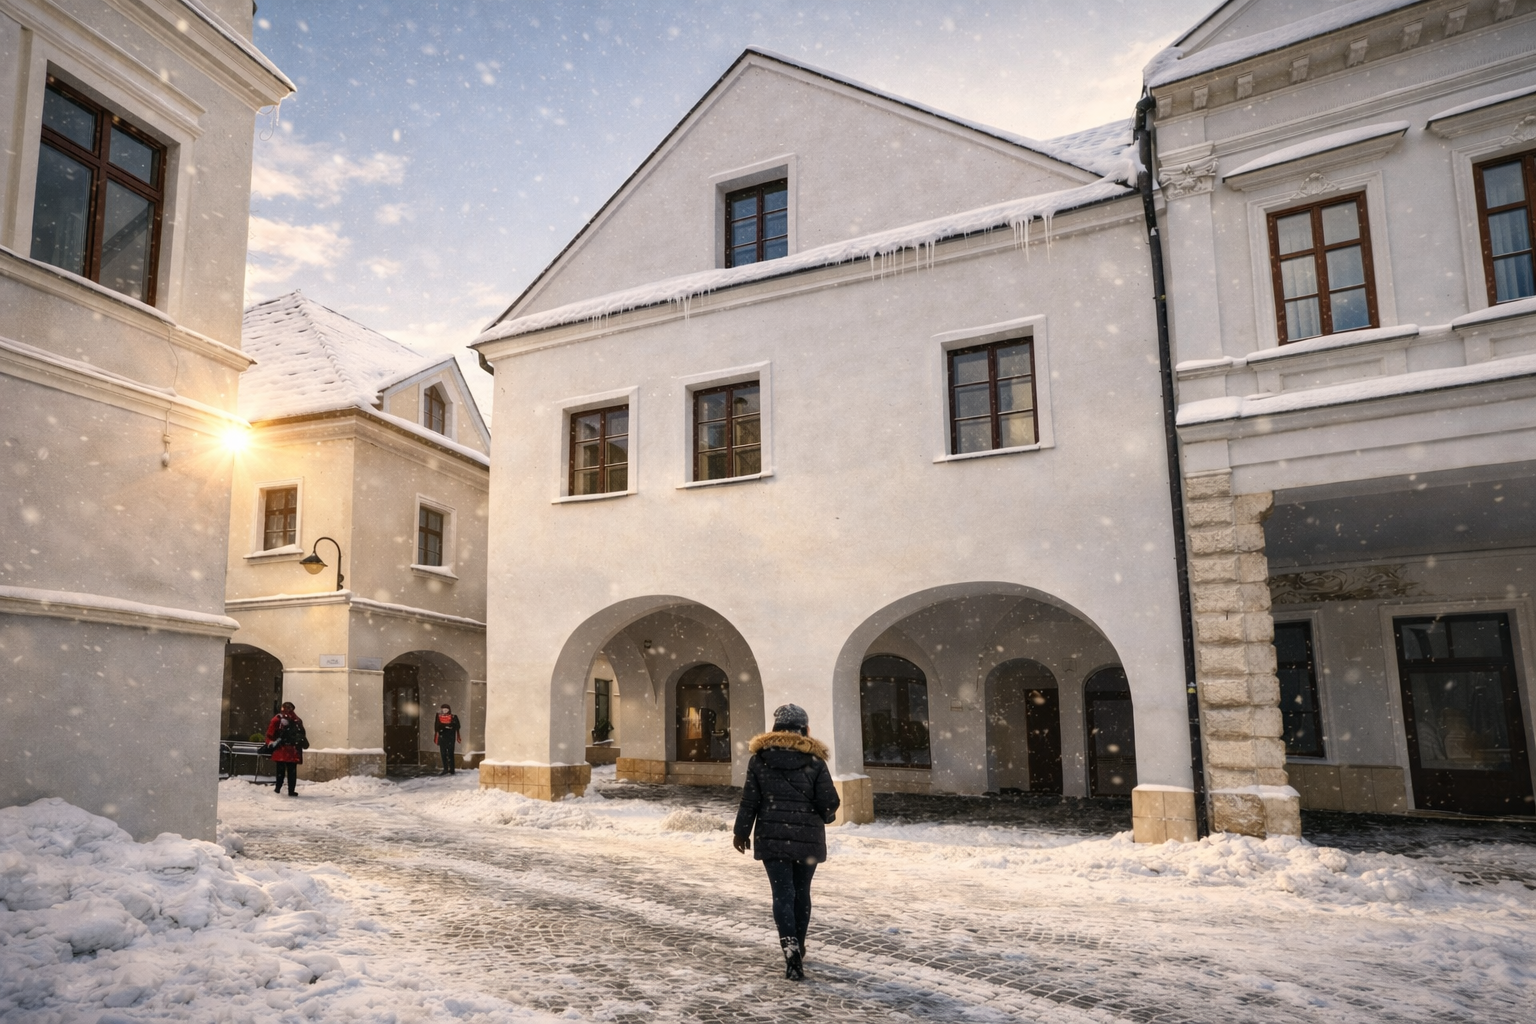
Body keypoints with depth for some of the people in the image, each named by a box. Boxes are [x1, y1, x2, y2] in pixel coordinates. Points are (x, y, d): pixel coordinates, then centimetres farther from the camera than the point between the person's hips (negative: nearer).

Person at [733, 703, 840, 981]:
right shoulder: (814, 761, -5)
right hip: (807, 838, 1)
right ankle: (798, 947, 28)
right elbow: (830, 802, -5)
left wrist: (742, 832, 10)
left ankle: (790, 946, -17)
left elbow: (749, 800, 0)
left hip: (772, 836, 0)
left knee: (782, 893, 1)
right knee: (801, 892, 15)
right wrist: (824, 818, 17)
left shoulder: (760, 759, -2)